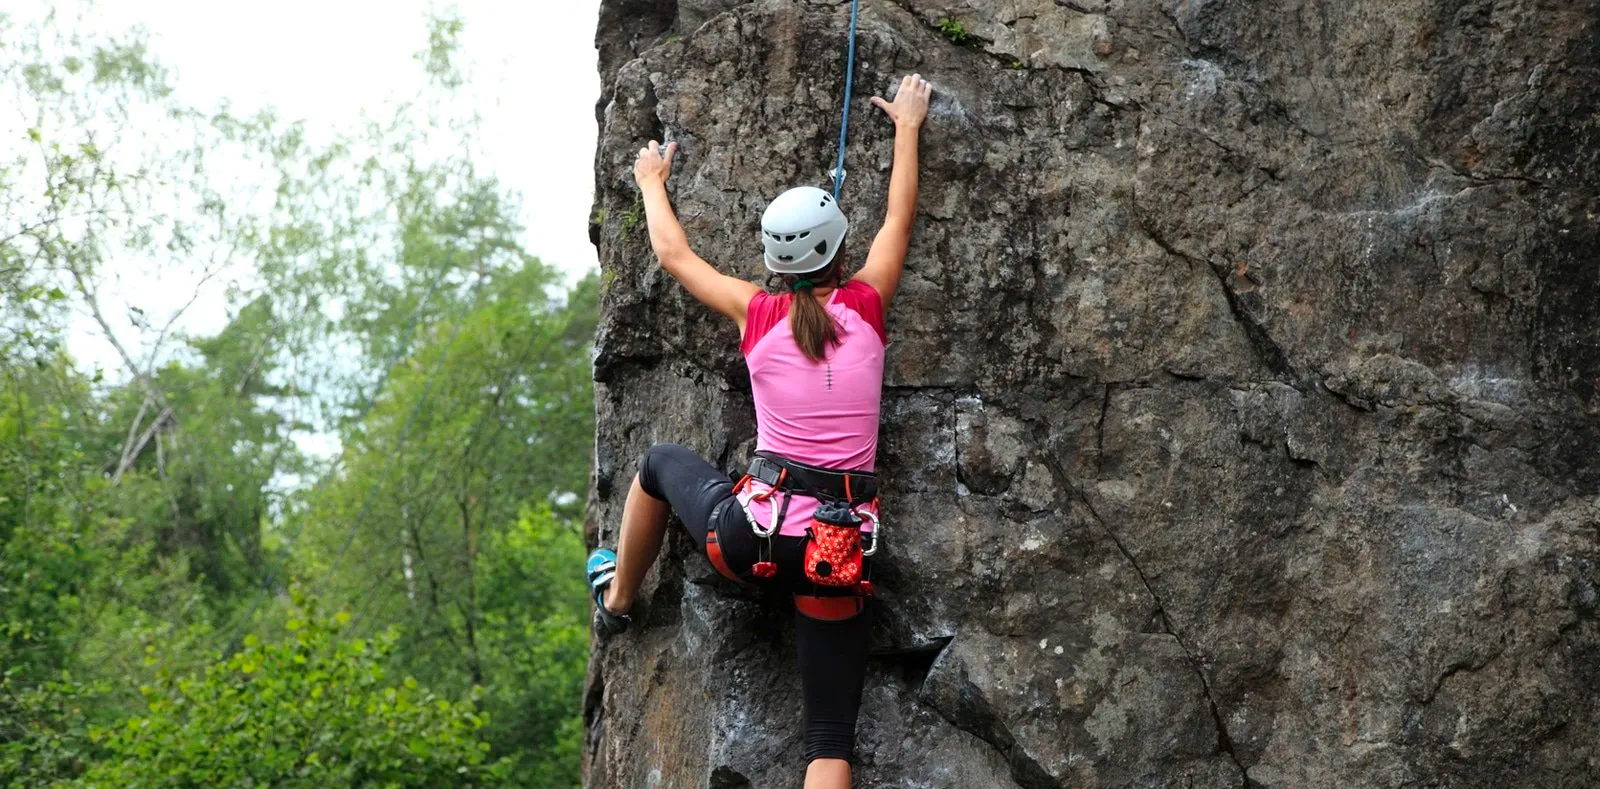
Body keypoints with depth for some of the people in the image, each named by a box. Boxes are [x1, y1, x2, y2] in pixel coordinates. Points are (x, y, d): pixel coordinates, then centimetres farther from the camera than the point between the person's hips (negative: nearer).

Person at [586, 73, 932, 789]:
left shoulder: (757, 313, 2)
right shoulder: (864, 306, 2)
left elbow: (673, 254, 19)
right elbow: (900, 218, 20)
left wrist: (652, 183, 37)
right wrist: (907, 125, 34)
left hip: (754, 534, 0)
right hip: (841, 552, 0)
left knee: (660, 462, 32)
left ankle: (617, 600, 49)